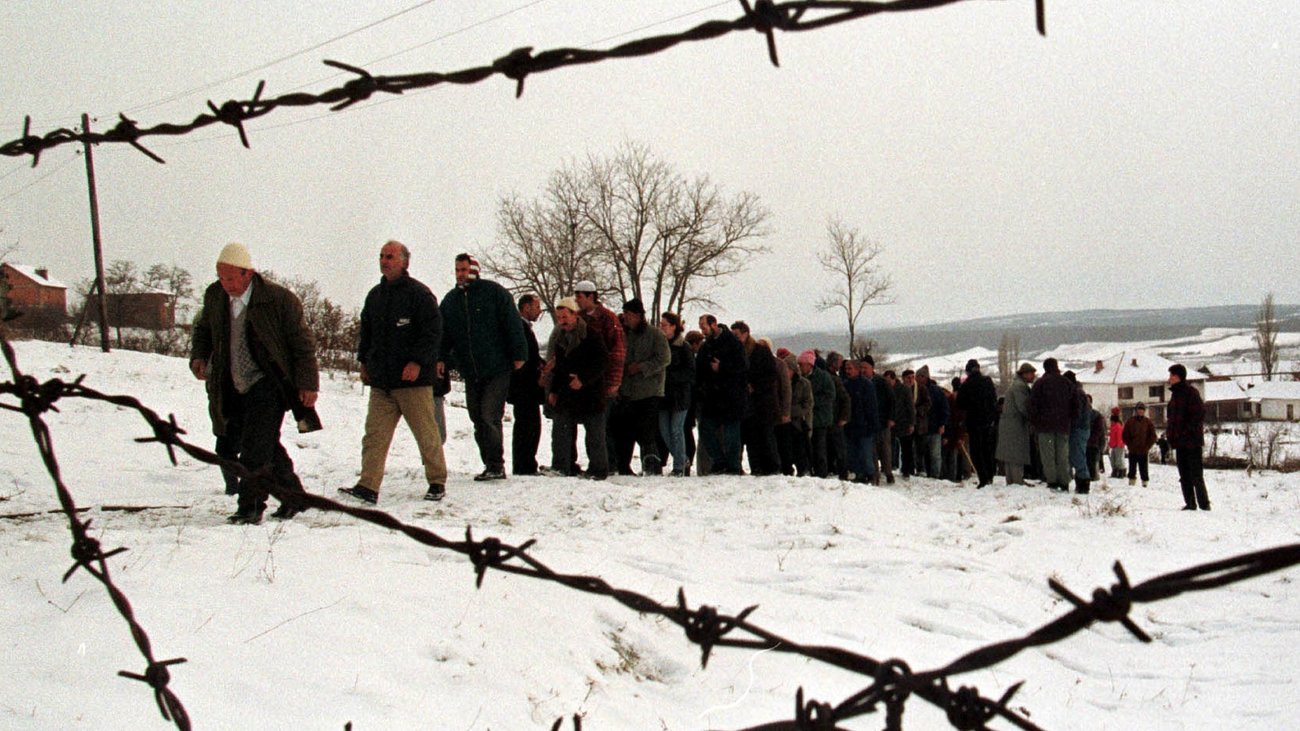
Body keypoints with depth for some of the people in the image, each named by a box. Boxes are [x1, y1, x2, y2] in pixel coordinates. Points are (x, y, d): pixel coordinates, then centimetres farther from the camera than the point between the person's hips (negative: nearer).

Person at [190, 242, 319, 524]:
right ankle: (292, 495, 25)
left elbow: (303, 344, -7)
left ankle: (251, 505, -10)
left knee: (255, 446, -15)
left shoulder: (280, 299, -13)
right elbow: (203, 329, 19)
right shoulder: (214, 296, 2)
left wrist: (307, 384, -9)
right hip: (233, 388, 6)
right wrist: (199, 356, 0)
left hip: (268, 383, -6)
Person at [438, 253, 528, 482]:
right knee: (478, 419, 8)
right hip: (470, 372, 6)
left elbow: (513, 324, -5)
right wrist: (441, 358, -2)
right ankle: (490, 465, 16)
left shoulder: (494, 292, -4)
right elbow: (444, 333, 12)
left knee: (489, 417, -11)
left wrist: (519, 355, -8)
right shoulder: (451, 299, 12)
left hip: (497, 369, -6)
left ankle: (496, 465, -4)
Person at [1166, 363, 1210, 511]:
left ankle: (1204, 504, -1)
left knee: (1196, 475, -6)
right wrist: (1170, 434, 11)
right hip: (1179, 442, 9)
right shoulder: (1175, 393, 16)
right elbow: (1171, 417, 22)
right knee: (1184, 476, 11)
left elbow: (1200, 413, -18)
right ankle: (1190, 503, 17)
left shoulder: (1190, 392, -10)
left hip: (1192, 441, -9)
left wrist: (1188, 431, -19)